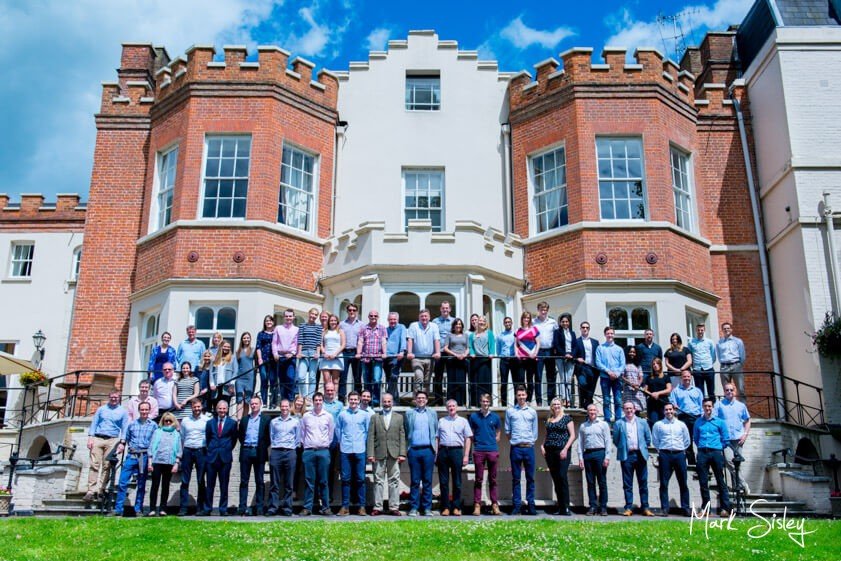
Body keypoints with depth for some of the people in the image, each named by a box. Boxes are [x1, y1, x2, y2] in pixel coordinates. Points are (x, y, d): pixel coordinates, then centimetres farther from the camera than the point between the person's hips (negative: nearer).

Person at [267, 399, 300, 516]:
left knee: (289, 483, 1)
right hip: (276, 452, 1)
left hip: (290, 453, -1)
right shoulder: (273, 422, 13)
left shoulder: (296, 421, 9)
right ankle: (272, 508, 0)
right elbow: (271, 437, 16)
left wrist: (292, 447, 3)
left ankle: (287, 508, 5)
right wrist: (275, 445, 5)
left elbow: (298, 438, 11)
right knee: (274, 483, -1)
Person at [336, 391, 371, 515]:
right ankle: (345, 506, 8)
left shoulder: (365, 415, 4)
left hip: (360, 450, 0)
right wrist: (341, 441, 11)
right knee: (345, 478, 2)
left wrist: (363, 442, 7)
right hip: (345, 450, 0)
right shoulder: (342, 414, 4)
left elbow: (368, 431, 12)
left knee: (360, 478, 2)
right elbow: (337, 429, 15)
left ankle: (361, 506, 8)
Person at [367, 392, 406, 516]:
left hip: (394, 454, 1)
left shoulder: (399, 417, 11)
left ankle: (394, 507, 7)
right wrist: (370, 454, -5)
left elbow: (402, 437, 7)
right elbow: (371, 437, 4)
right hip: (379, 454, 0)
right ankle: (377, 507, 8)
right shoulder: (375, 417, 9)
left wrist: (402, 454, -2)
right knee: (378, 481, 3)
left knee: (394, 481, 2)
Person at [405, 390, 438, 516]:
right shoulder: (409, 413, 9)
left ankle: (427, 508, 7)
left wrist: (435, 447, 6)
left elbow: (436, 431, 14)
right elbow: (405, 431, 8)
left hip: (428, 450, 1)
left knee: (427, 481, 3)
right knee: (415, 481, 1)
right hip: (414, 450, -1)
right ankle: (414, 508, 6)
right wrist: (407, 447, 0)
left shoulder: (432, 413, 13)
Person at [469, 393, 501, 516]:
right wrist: (476, 443, 2)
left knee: (492, 479, 6)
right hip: (479, 451, -1)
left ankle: (495, 504, 10)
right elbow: (470, 433, 11)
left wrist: (494, 441, 6)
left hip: (493, 450, 1)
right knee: (478, 479, 2)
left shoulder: (495, 417, 7)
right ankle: (477, 505, 4)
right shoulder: (474, 416, 4)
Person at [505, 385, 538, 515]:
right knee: (516, 478, 2)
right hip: (516, 448, -1)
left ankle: (531, 505, 8)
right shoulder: (510, 411, 6)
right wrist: (513, 441, 6)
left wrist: (530, 442, 6)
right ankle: (517, 505, 5)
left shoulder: (532, 412, 9)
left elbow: (535, 431, 11)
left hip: (529, 447, 1)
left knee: (530, 478, 3)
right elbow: (507, 430, 9)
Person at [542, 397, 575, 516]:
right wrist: (542, 445, 4)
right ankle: (560, 507, 10)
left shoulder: (566, 418, 3)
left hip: (562, 451, -5)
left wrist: (565, 449, -12)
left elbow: (572, 435, -2)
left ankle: (566, 507, -10)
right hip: (550, 452, 5)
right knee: (555, 479, 5)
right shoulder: (548, 420, 16)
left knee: (562, 477, -13)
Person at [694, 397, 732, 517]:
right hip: (702, 453, 2)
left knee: (720, 481, -2)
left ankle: (725, 508, -1)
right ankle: (705, 507, 8)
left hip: (716, 453, -2)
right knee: (703, 482, 2)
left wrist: (718, 447, 8)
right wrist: (702, 446, 9)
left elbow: (726, 440, 8)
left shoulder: (720, 422, 7)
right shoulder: (698, 422, 14)